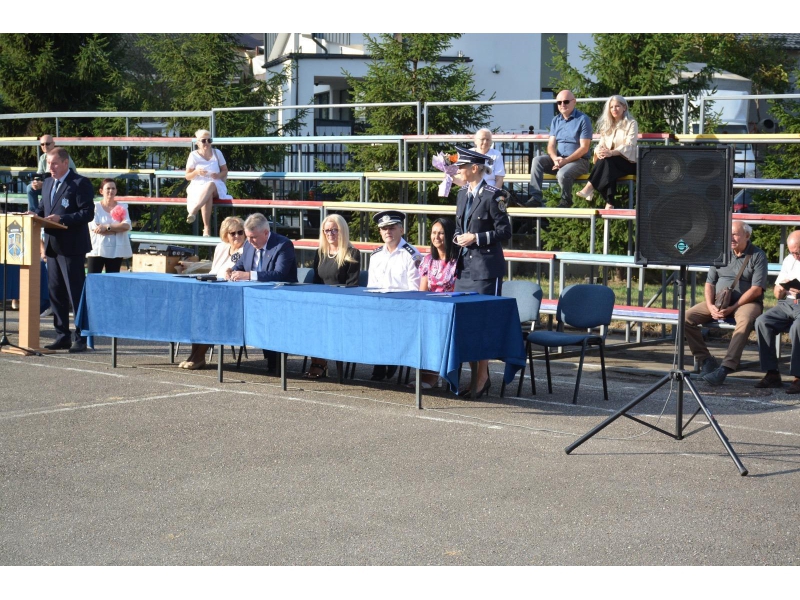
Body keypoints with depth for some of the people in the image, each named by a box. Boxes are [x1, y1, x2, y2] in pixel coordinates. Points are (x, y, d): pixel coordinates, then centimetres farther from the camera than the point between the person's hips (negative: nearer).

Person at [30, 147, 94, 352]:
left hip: (71, 247, -8)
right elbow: (43, 208, 21)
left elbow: (88, 213, -15)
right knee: (55, 292, 10)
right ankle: (62, 337, 17)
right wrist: (36, 215, -2)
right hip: (52, 246, 8)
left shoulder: (80, 183, -9)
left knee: (76, 293, -4)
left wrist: (62, 219, -23)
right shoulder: (48, 183, 16)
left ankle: (81, 338, 0)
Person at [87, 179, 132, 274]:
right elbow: (95, 228, -12)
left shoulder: (122, 207, 8)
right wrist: (119, 227, -9)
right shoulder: (95, 207, 0)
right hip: (97, 250, -2)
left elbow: (127, 226, -8)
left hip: (116, 251, 2)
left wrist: (107, 227, -16)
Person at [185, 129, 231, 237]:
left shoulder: (217, 153, 13)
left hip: (216, 186, 1)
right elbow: (187, 176, 8)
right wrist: (196, 172, -14)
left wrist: (219, 175, -8)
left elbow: (225, 171, 15)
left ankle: (193, 211, -55)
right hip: (198, 185, -1)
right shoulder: (194, 155, 7)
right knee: (208, 195, -38)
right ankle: (206, 228, -45)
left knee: (210, 185, -39)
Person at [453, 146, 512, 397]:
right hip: (465, 266, 8)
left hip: (486, 268, -8)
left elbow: (505, 231, -10)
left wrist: (477, 238, -15)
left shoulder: (492, 196, -10)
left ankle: (482, 375, 3)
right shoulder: (463, 194, 13)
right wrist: (459, 237, 4)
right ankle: (475, 376, 16)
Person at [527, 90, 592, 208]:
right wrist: (555, 159, -16)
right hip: (558, 159, 6)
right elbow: (551, 145, 7)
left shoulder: (582, 119, -5)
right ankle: (535, 198, -23)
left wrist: (565, 160, -21)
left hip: (579, 160, -6)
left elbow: (584, 148, -12)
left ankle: (566, 201, -7)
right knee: (537, 161, -19)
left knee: (563, 173, -35)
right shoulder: (555, 120, 13)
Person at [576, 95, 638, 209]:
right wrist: (599, 152, -19)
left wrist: (611, 152, -32)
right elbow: (601, 144, 8)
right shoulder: (606, 125, 17)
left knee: (606, 161, -35)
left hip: (628, 162, -3)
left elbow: (629, 146, -13)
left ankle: (589, 188, -39)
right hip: (611, 163, 3)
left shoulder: (631, 124, 1)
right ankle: (609, 203, -44)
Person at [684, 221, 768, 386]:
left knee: (745, 320, -40)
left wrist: (732, 308, -18)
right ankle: (705, 359, -12)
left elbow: (756, 289, -11)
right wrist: (710, 306, -10)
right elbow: (710, 283, 10)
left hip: (746, 303, -5)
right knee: (687, 317, -18)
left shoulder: (758, 255, -2)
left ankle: (725, 368, -44)